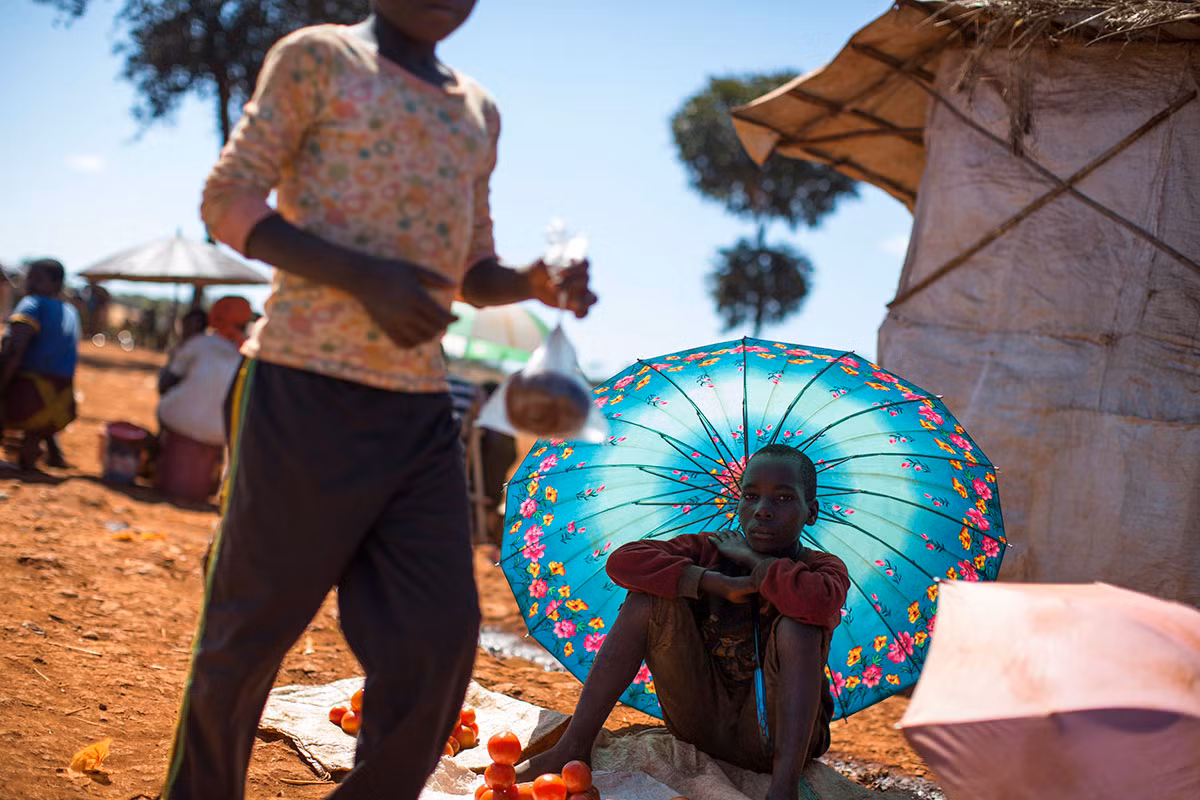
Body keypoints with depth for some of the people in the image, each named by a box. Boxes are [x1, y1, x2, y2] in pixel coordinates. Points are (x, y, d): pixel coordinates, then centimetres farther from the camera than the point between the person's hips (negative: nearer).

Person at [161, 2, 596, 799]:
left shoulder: (478, 113, 19)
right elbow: (228, 201, -3)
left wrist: (538, 283, -1)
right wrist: (365, 276, -18)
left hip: (420, 408, 6)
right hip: (306, 388, -5)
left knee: (439, 638, -1)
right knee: (251, 628, 3)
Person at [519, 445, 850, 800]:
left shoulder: (825, 568, -4)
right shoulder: (708, 550, 4)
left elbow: (819, 601, -33)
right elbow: (623, 561, -14)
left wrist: (750, 558, -15)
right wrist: (720, 584, -20)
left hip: (774, 734, -2)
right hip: (703, 724, 3)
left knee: (797, 624, -27)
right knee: (648, 596, -12)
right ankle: (573, 747, -14)